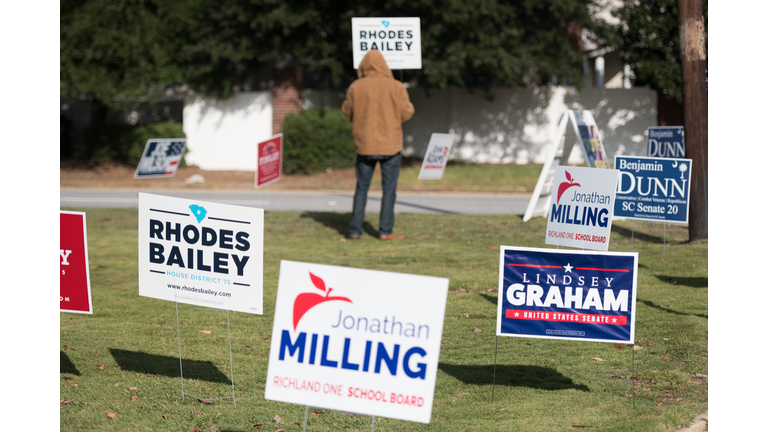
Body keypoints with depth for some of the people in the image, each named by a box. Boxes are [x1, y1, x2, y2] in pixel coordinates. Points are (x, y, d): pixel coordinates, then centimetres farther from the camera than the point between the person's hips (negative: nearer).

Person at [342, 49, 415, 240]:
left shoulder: (356, 88, -3)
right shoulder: (395, 87, -6)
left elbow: (347, 112, 5)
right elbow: (407, 113, -5)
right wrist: (406, 102, 15)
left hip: (365, 145, 2)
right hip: (390, 145, -2)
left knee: (362, 187, 10)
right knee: (389, 189, 4)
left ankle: (355, 230, 8)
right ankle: (386, 230, 1)